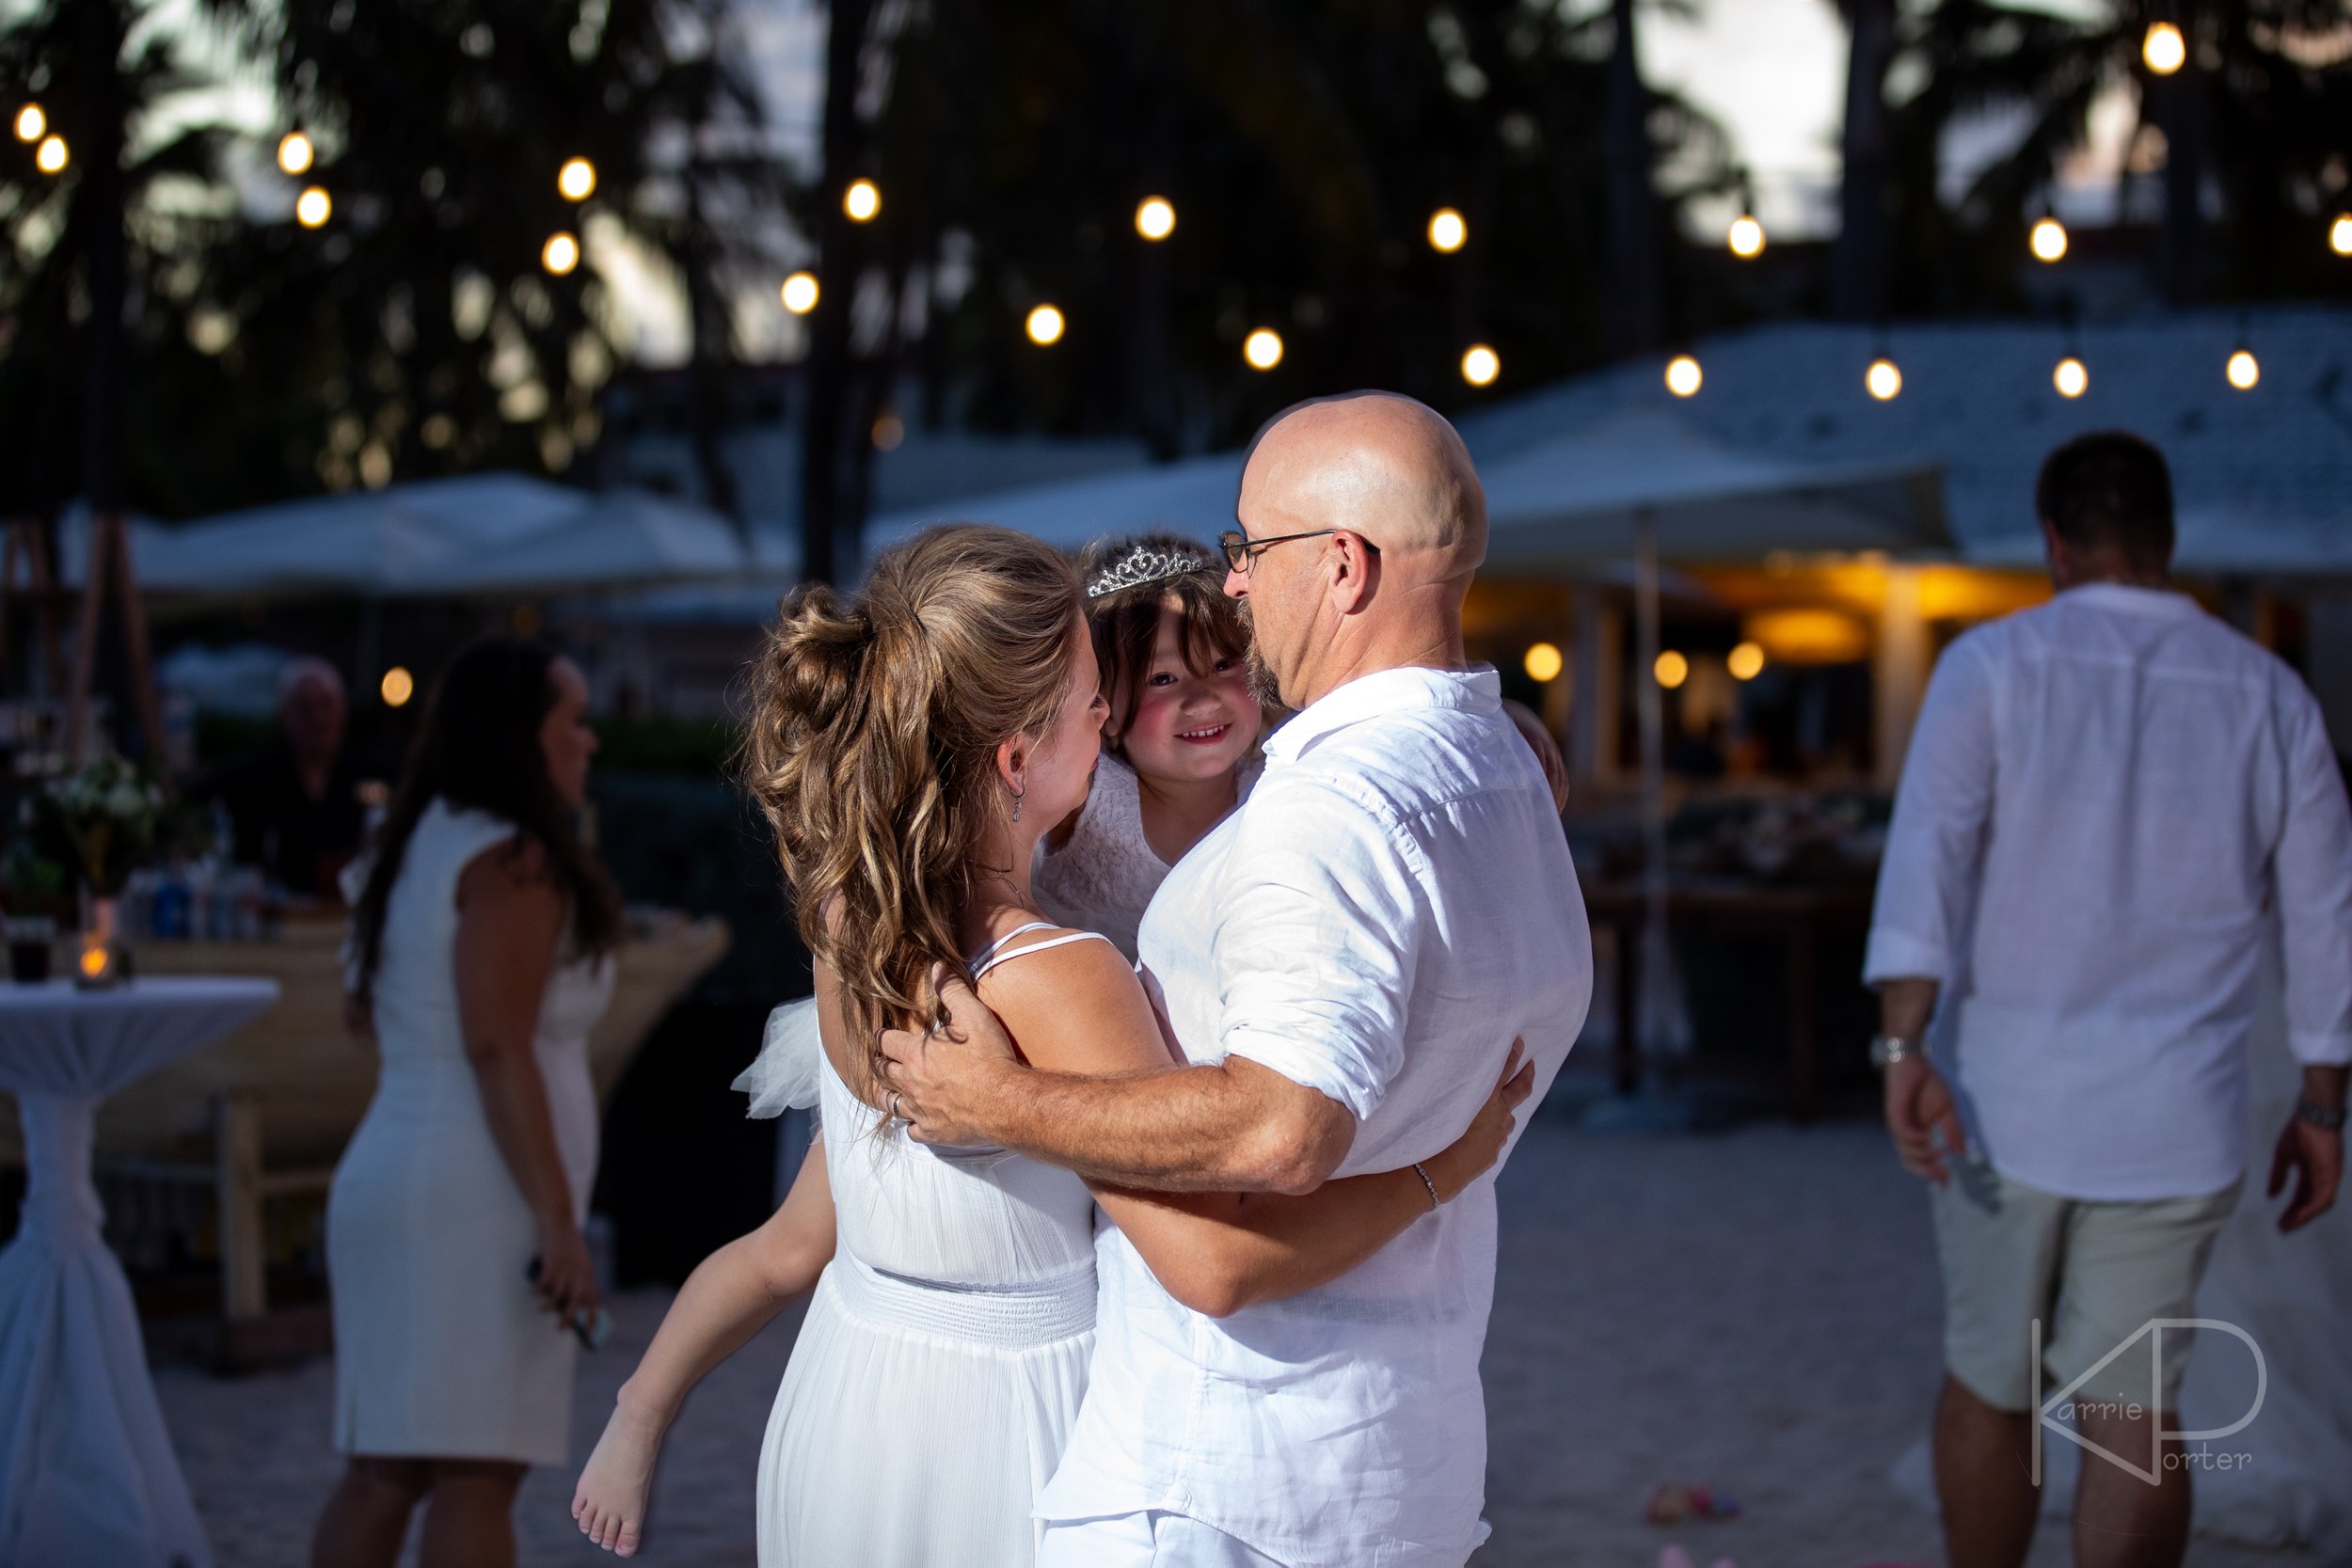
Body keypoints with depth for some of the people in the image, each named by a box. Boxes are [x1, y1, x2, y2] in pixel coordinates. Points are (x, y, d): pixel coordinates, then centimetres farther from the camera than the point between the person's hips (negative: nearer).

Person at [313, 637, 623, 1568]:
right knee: (475, 1477, -10)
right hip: (477, 1199, -9)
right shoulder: (511, 860, -10)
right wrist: (558, 1220, -20)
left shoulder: (424, 848, 18)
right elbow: (497, 1048, -18)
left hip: (381, 1181, 9)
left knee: (381, 1476, 8)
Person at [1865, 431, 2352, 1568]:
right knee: (2131, 1412, 5)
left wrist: (1904, 1049, -23)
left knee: (1990, 1381, 17)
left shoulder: (1994, 664, -3)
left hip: (2006, 1100, -1)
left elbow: (1926, 859, -17)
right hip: (2175, 1121, 1)